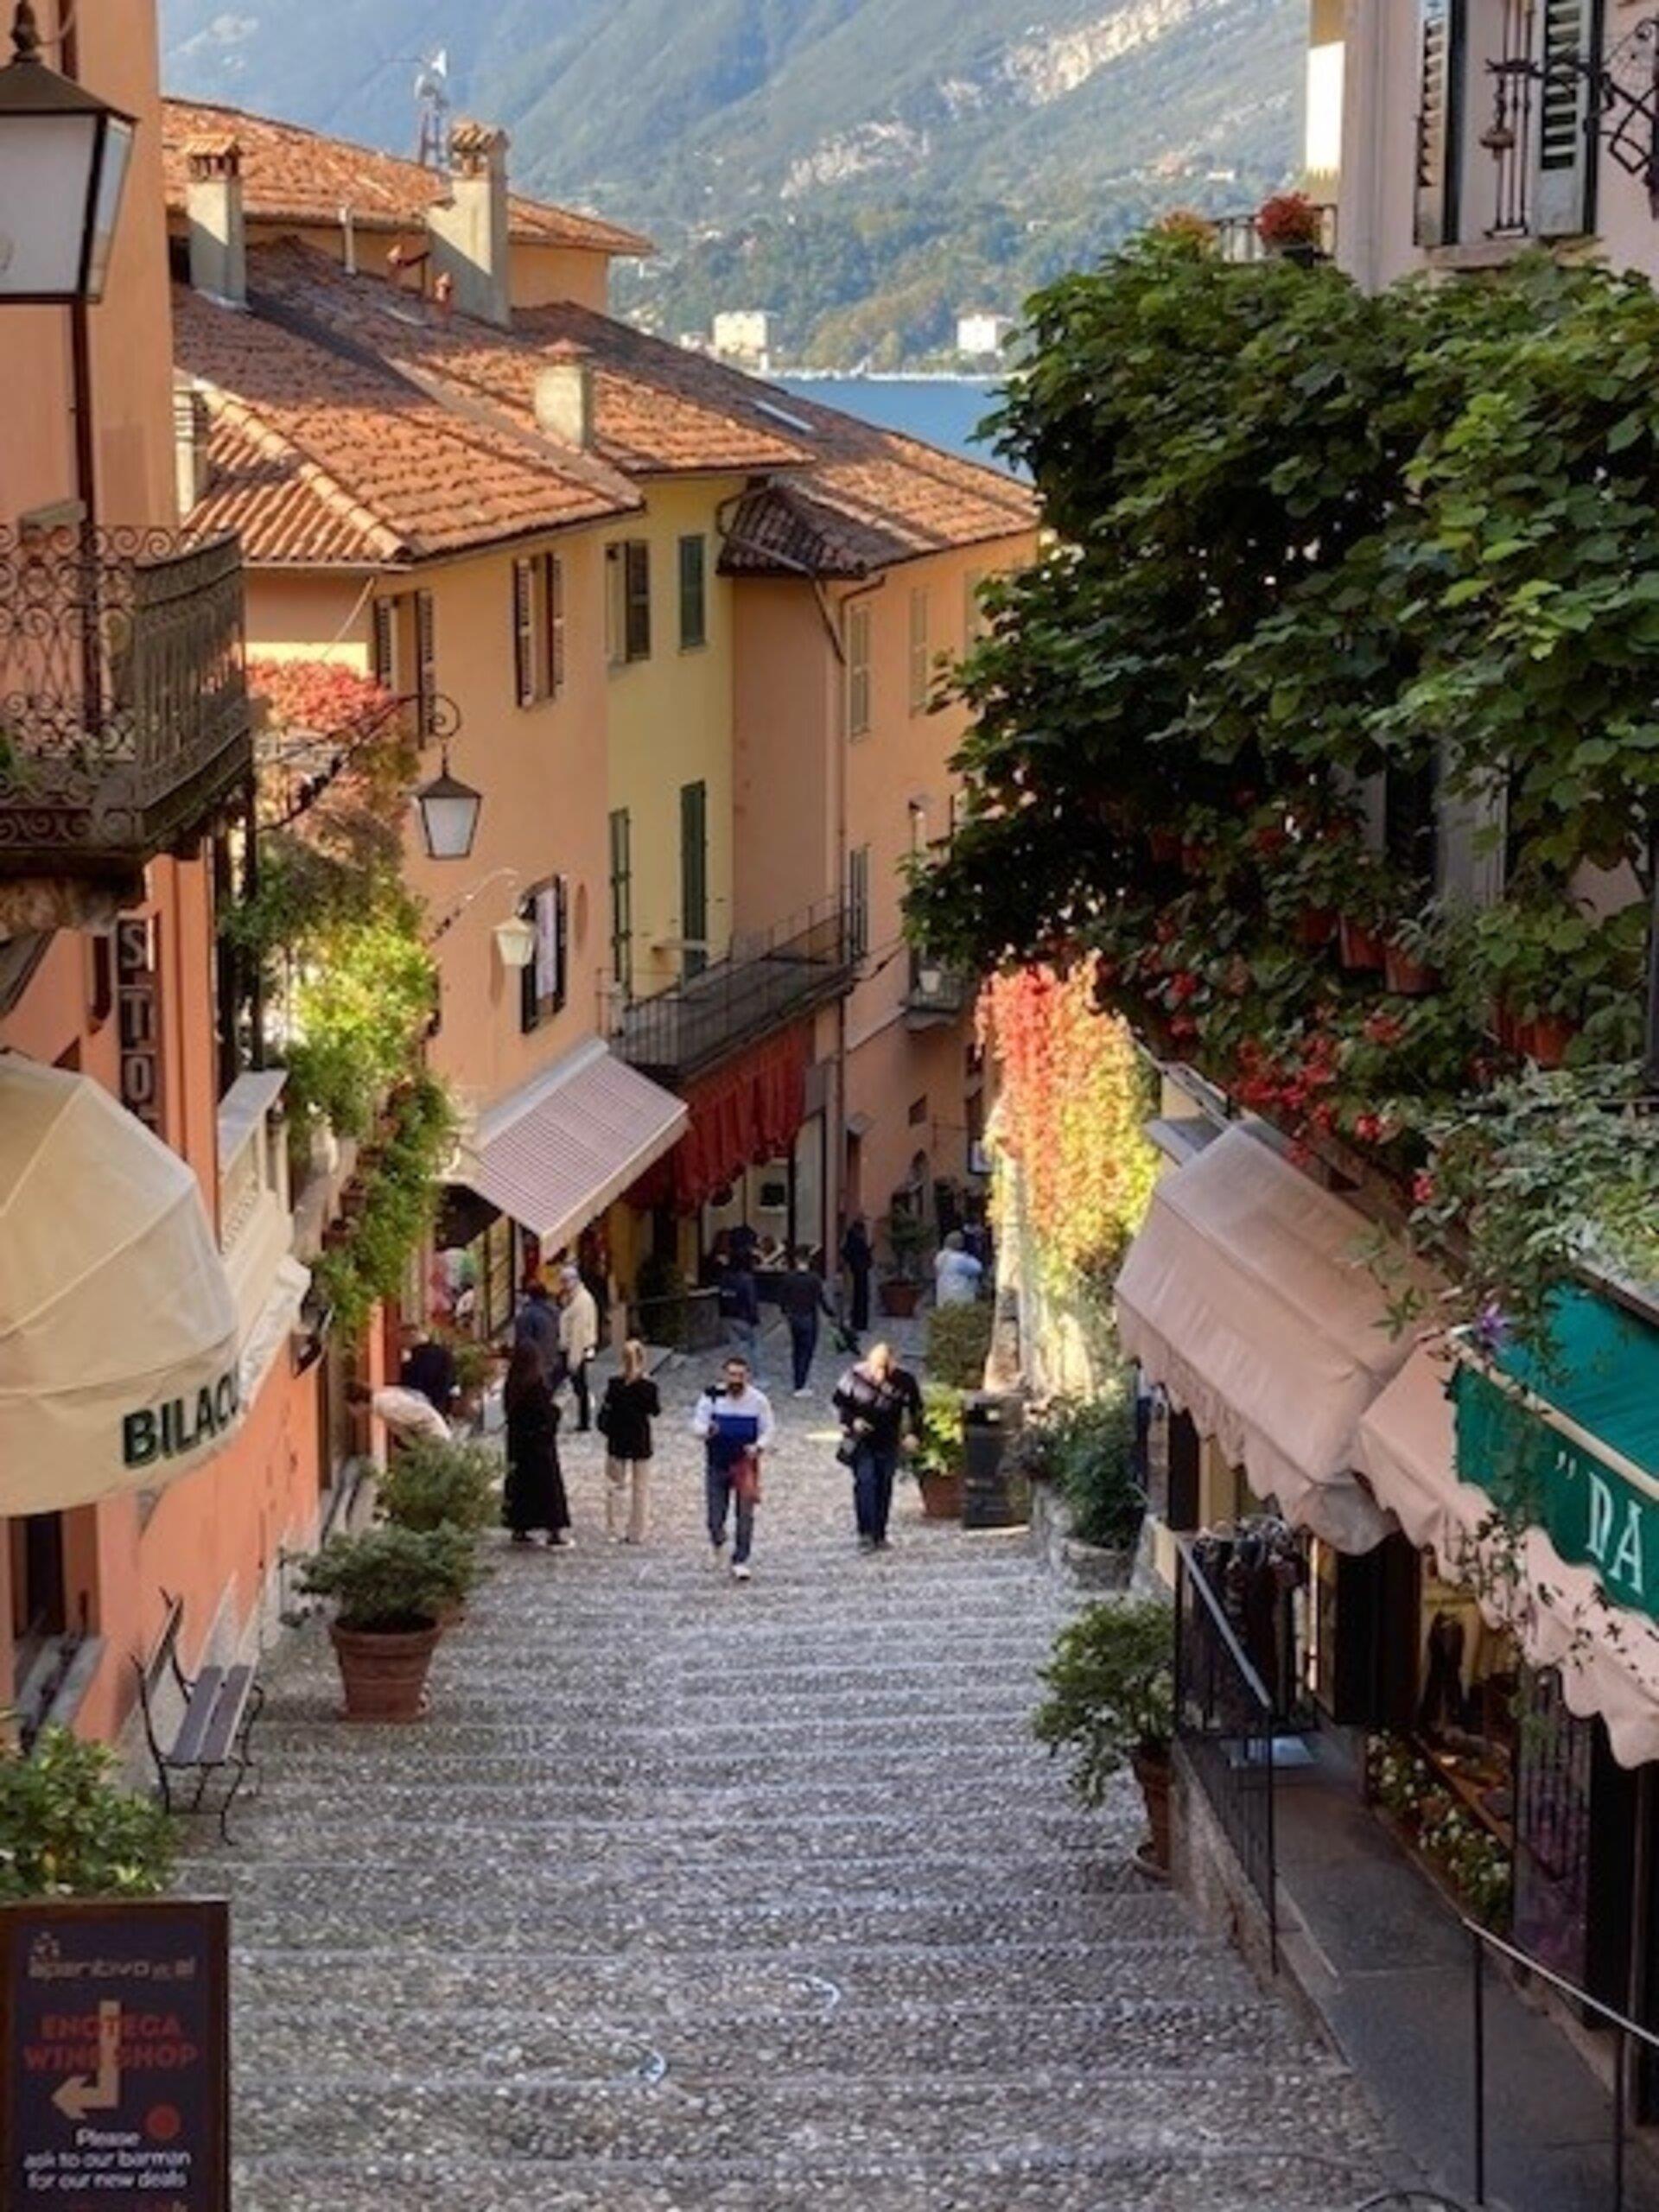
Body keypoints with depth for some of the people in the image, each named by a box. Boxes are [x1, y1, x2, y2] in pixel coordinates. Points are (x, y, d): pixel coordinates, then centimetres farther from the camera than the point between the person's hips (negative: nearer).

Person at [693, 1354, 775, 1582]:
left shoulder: (758, 1400, -6)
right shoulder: (712, 1396, -9)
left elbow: (767, 1431, 3)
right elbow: (696, 1424, -4)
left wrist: (758, 1447, -17)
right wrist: (707, 1430, -28)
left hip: (745, 1464, 0)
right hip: (717, 1463, 0)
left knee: (745, 1516, -4)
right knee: (716, 1518, 3)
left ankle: (740, 1561, 6)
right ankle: (718, 1542, 38)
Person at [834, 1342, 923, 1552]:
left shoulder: (904, 1380, -9)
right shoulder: (855, 1376, -13)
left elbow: (915, 1409, 6)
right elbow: (840, 1401, 1)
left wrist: (914, 1433, -4)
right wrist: (852, 1421, -14)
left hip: (889, 1442, 2)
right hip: (862, 1441, -2)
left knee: (884, 1486, 6)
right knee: (865, 1483, -14)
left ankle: (880, 1535, 16)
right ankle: (866, 1534, -14)